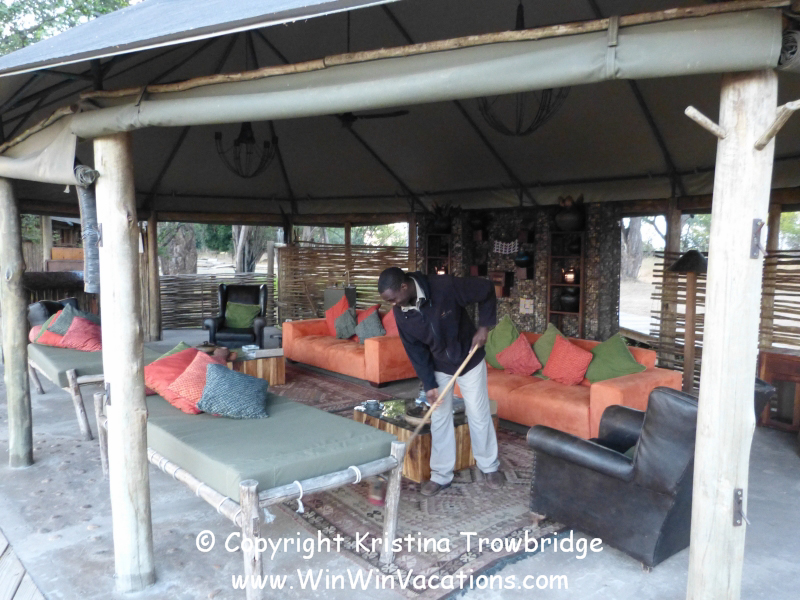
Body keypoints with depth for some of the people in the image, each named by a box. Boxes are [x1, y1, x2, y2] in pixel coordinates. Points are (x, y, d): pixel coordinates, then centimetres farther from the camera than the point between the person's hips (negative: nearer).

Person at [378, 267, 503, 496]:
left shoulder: (445, 286, -31)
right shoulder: (401, 313, -16)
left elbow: (487, 289, -19)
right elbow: (415, 351, -8)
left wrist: (484, 326, -20)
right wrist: (429, 384, -13)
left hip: (469, 360, -3)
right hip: (438, 367, 3)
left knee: (479, 415, 7)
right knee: (439, 419, 6)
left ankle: (490, 467, 27)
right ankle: (441, 475, 20)